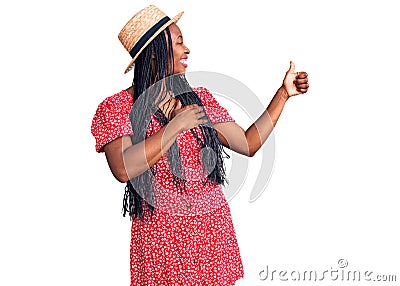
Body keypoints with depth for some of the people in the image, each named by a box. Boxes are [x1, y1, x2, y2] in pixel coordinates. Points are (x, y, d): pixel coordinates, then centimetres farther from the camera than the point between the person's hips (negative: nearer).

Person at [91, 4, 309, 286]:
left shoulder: (199, 100, 7)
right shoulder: (116, 108, -6)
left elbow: (249, 144, 7)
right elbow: (123, 169, -23)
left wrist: (284, 93, 7)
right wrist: (177, 125, -19)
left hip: (214, 229, 4)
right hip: (160, 235, -4)